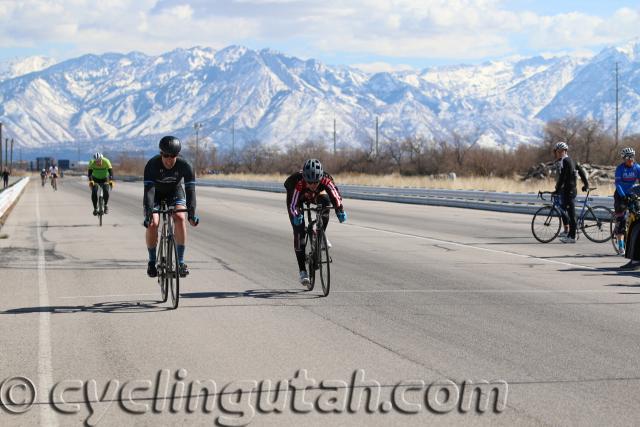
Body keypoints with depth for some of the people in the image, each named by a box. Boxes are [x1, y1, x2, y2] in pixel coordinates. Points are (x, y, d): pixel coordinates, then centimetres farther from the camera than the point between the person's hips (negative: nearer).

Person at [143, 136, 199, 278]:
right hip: (155, 194, -1)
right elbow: (148, 190, -38)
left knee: (180, 218, -26)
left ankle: (180, 261, -19)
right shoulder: (152, 165, -31)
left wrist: (192, 213, -44)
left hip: (175, 193, 1)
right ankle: (152, 261, -2)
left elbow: (190, 190, -32)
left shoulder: (184, 166, -28)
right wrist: (149, 214, -50)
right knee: (152, 223, -23)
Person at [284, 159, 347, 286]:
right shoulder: (297, 182, -41)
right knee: (299, 232, -14)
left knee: (325, 200, -32)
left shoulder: (325, 179, -36)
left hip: (315, 196, 2)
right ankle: (302, 270, -6)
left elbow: (335, 194, -40)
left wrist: (340, 210, -54)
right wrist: (296, 215, -58)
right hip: (297, 199, -2)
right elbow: (292, 204, -41)